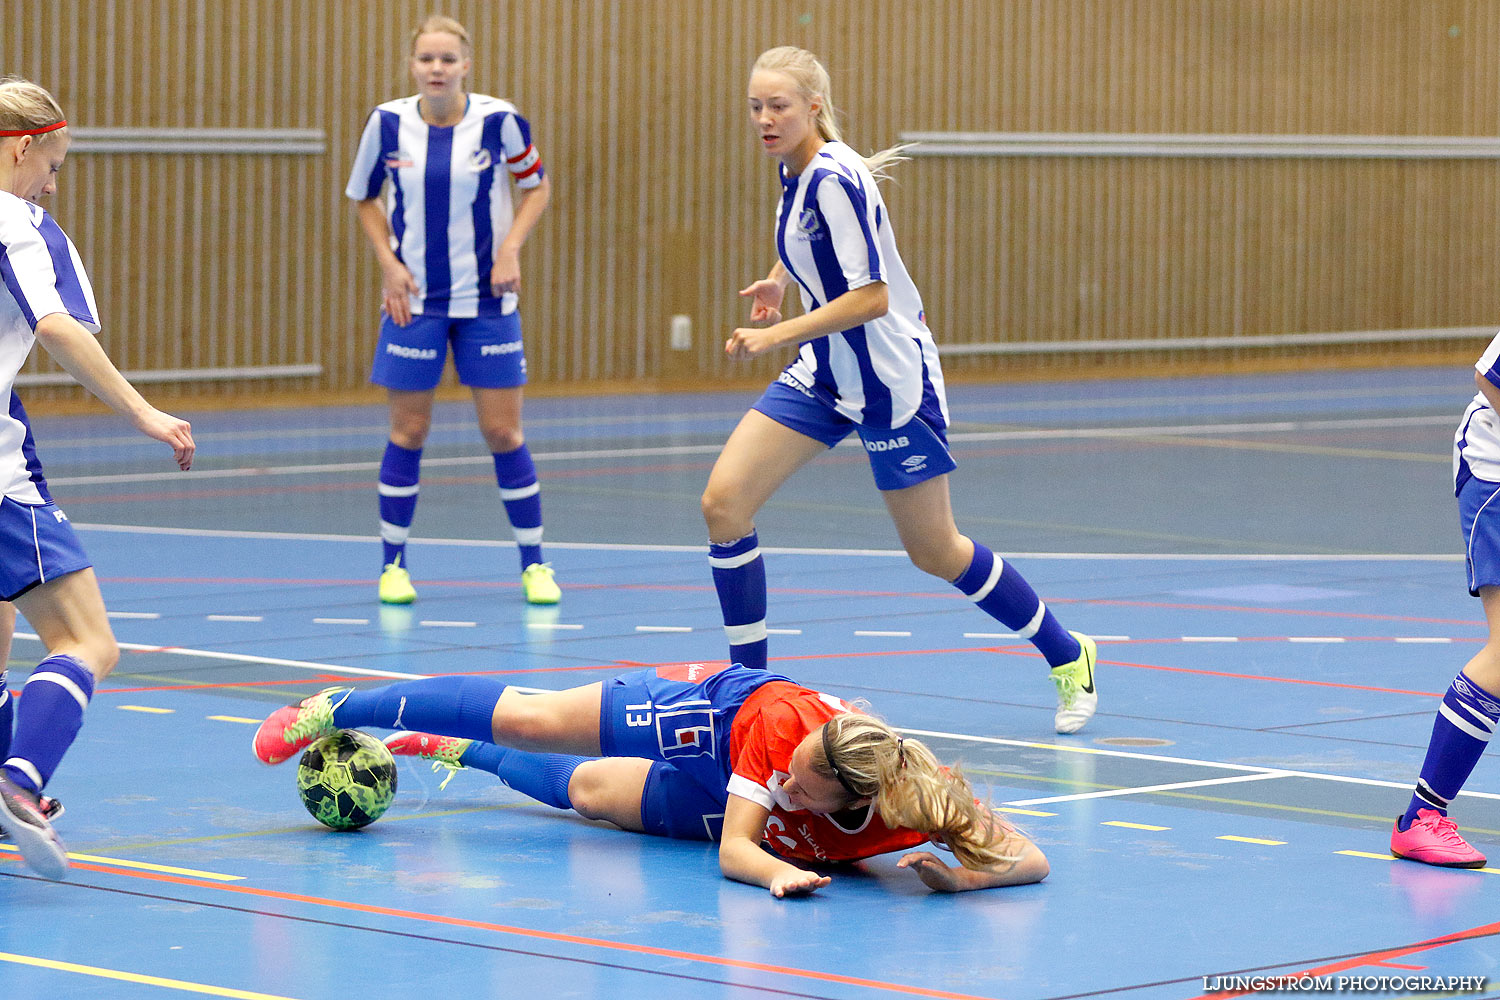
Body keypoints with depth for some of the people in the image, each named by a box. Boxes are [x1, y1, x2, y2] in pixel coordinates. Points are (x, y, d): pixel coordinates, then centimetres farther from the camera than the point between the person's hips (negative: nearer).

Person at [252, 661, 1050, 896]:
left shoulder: (901, 815, -42)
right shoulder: (784, 716, -42)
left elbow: (1029, 857, -43)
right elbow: (737, 851, -38)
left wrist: (962, 878, -60)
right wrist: (777, 871, -58)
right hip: (707, 717, -2)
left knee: (580, 791, 23)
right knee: (526, 719, 7)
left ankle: (458, 753, 56)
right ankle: (338, 709, 30)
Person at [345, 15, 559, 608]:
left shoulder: (497, 119, -10)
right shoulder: (388, 123, -6)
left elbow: (537, 185, 5)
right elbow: (364, 198, 9)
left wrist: (510, 248, -9)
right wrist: (388, 261, -4)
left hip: (486, 299, -1)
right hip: (413, 299, 1)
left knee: (504, 431, 0)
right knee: (408, 431, 3)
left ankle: (534, 564, 11)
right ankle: (393, 564, 16)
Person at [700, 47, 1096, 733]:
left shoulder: (834, 180, -24)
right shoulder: (796, 170, 1)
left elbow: (871, 298, -28)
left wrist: (778, 334, -29)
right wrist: (781, 279, 24)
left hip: (889, 380, -8)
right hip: (824, 373, 8)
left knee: (935, 552, 4)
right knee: (723, 501, -7)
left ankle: (1068, 657, 24)